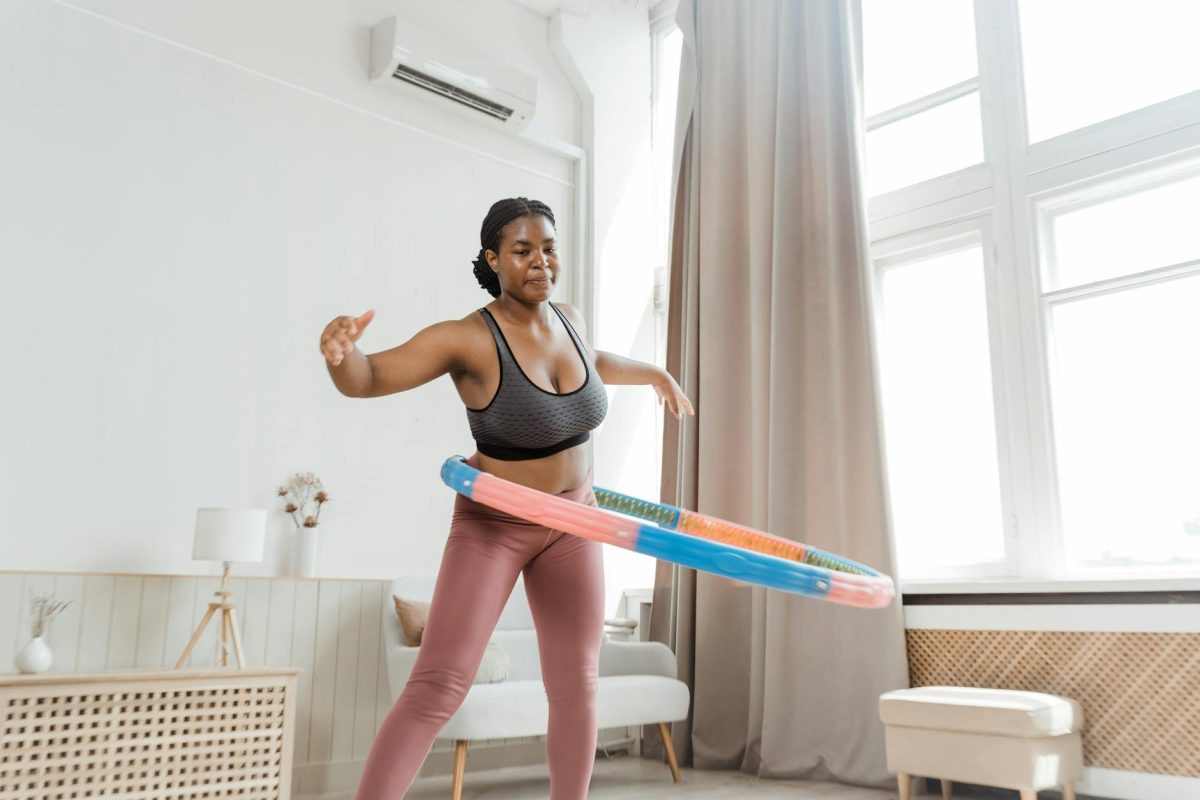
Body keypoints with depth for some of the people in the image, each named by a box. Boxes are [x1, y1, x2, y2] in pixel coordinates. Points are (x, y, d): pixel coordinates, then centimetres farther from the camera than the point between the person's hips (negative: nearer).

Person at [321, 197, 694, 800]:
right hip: (492, 526, -5)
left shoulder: (570, 319, -2)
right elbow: (368, 378, -28)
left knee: (576, 685, 11)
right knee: (437, 686, -12)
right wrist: (342, 353, -49)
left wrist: (654, 373, 29)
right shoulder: (468, 339, -21)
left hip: (573, 523, 6)